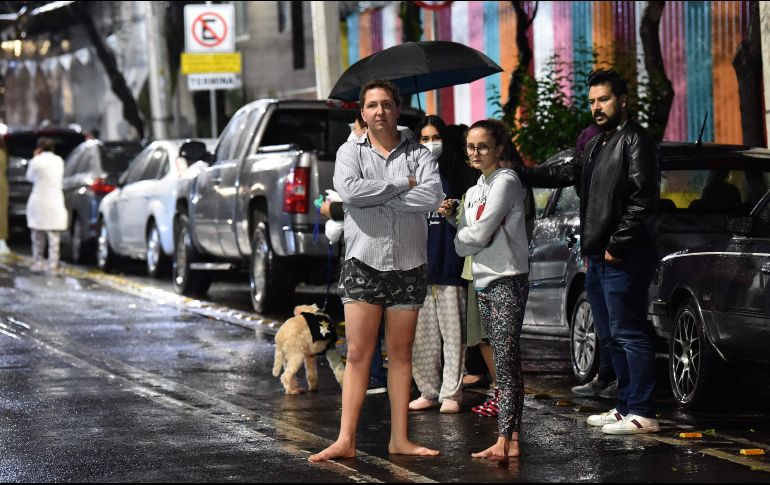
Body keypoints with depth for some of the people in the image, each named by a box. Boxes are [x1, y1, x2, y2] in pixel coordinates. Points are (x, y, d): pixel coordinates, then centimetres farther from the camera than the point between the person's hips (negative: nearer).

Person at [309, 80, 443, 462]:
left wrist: (376, 197, -12)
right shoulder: (351, 152, 5)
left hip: (408, 265, 1)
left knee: (401, 354, 7)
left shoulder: (419, 154, 6)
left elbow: (433, 196, -13)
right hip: (363, 262, -1)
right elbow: (349, 189, -16)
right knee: (358, 353, -5)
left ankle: (399, 438, 11)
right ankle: (346, 439, -5)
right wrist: (402, 186, -11)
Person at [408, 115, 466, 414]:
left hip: (449, 266, -3)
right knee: (421, 335, 4)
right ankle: (428, 391, 12)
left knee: (452, 332, -4)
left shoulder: (455, 175, 6)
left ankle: (450, 394, -1)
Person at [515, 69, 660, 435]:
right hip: (598, 257, 10)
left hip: (624, 258, -10)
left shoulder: (634, 140, -9)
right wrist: (518, 173, 10)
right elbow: (565, 174, 21)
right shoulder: (595, 145, 20)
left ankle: (642, 413, -9)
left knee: (629, 333, -10)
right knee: (611, 336, 14)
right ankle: (626, 406, 21)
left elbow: (643, 198, -17)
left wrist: (618, 244, -18)